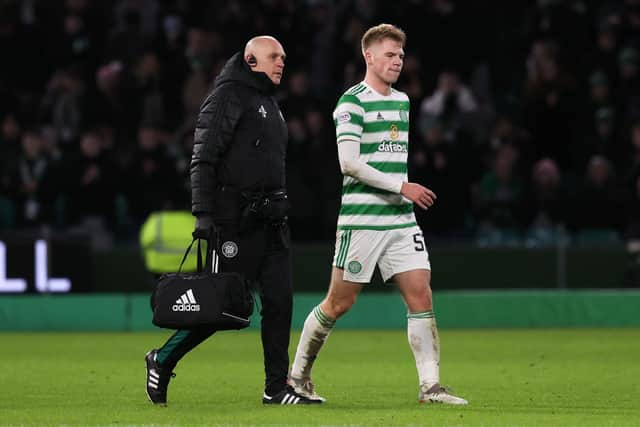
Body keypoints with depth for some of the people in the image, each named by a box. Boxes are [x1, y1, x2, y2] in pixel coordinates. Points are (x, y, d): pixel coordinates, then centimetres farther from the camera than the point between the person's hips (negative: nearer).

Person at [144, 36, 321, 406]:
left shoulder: (270, 104, 21)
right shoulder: (229, 96, -7)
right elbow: (203, 159, -14)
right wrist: (204, 215, -21)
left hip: (271, 221, 8)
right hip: (236, 221, -8)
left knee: (279, 299, -1)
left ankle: (277, 388, 2)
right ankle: (162, 361, 13)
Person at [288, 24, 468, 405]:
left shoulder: (403, 101, 15)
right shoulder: (352, 102, -9)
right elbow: (349, 162, -17)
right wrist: (401, 187, -17)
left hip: (401, 219, 7)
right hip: (361, 219, -7)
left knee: (421, 295, -4)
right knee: (340, 302, 0)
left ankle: (431, 385, -3)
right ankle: (298, 376, 16)